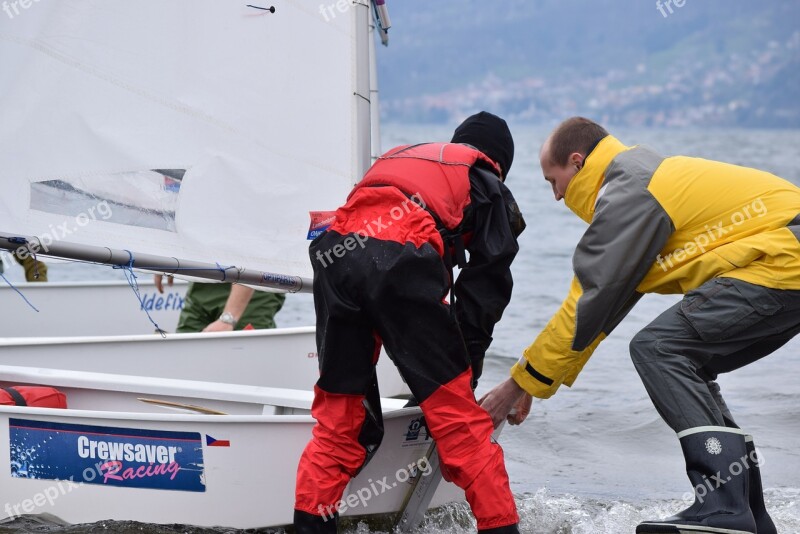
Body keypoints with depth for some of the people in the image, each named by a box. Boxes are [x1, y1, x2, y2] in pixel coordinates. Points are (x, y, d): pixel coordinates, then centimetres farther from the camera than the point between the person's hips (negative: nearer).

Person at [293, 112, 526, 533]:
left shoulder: (395, 158, 39)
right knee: (453, 406, 4)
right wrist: (464, 366, 18)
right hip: (400, 257, -4)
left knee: (338, 413, 14)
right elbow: (484, 288, 15)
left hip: (333, 254, 4)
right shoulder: (488, 187, 25)